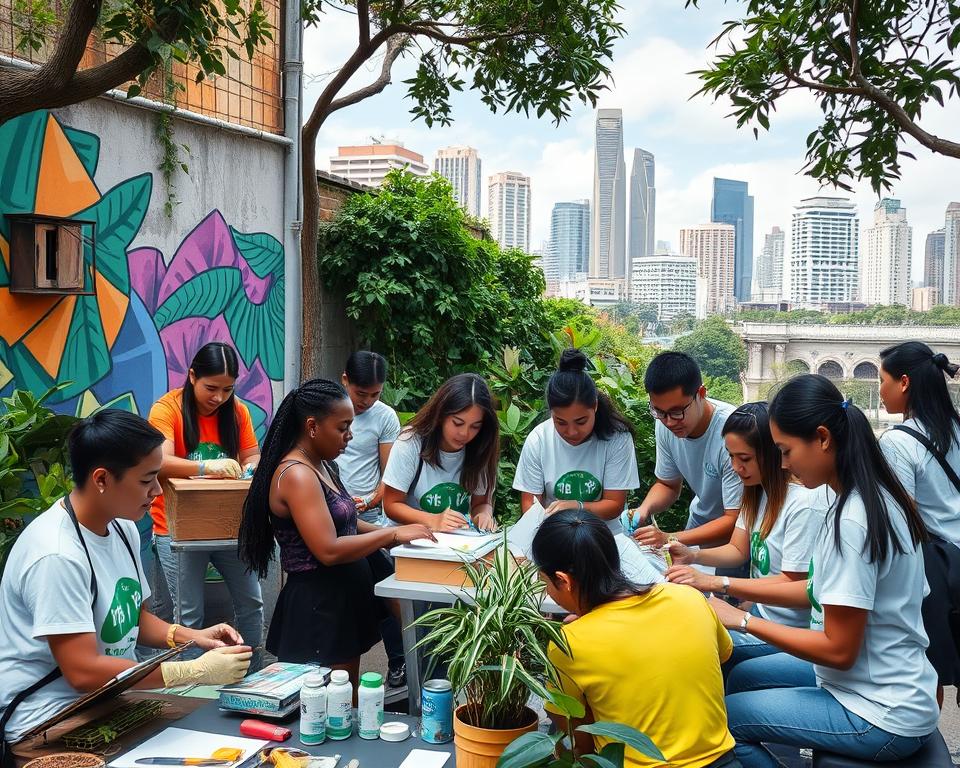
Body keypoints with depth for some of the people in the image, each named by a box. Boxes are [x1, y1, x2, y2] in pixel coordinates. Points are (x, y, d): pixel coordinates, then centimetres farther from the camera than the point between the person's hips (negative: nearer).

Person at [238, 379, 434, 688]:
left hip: (343, 599, 10)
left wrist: (396, 535, 1)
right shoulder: (296, 475, -19)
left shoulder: (322, 466, 11)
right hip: (318, 607, -10)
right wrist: (393, 534, -19)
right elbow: (329, 550, -26)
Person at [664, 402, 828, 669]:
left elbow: (792, 583, -21)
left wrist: (715, 582, -24)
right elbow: (738, 550, 10)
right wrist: (691, 554, -10)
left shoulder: (805, 502, -23)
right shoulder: (759, 490, 6)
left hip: (789, 629, -8)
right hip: (759, 611, 8)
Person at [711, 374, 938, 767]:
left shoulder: (851, 522, -27)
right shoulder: (875, 497, 2)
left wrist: (744, 620, -13)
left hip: (881, 718, -9)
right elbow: (821, 591, 9)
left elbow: (838, 650, -22)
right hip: (884, 684, 10)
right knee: (742, 676, 19)